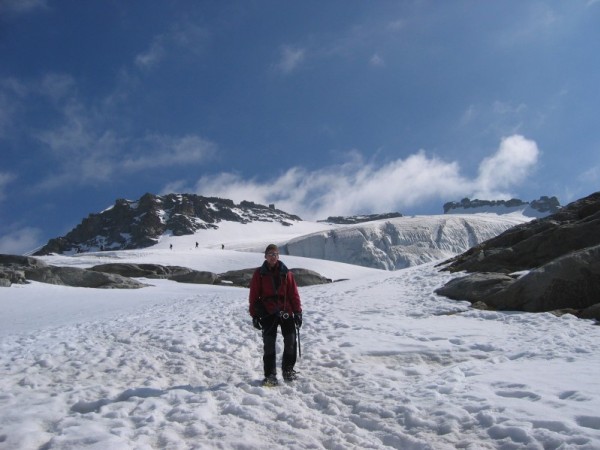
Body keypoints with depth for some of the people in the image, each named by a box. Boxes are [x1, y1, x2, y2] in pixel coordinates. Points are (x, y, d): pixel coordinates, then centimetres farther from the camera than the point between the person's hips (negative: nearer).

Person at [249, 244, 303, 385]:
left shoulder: (286, 273, 5)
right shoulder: (259, 273, 2)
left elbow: (294, 293, 5)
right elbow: (254, 295, 2)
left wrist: (298, 312, 0)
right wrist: (254, 315, -2)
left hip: (286, 311, 2)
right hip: (268, 313, -1)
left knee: (290, 341, 0)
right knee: (269, 344, -3)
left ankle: (288, 370, 18)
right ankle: (270, 375, 5)